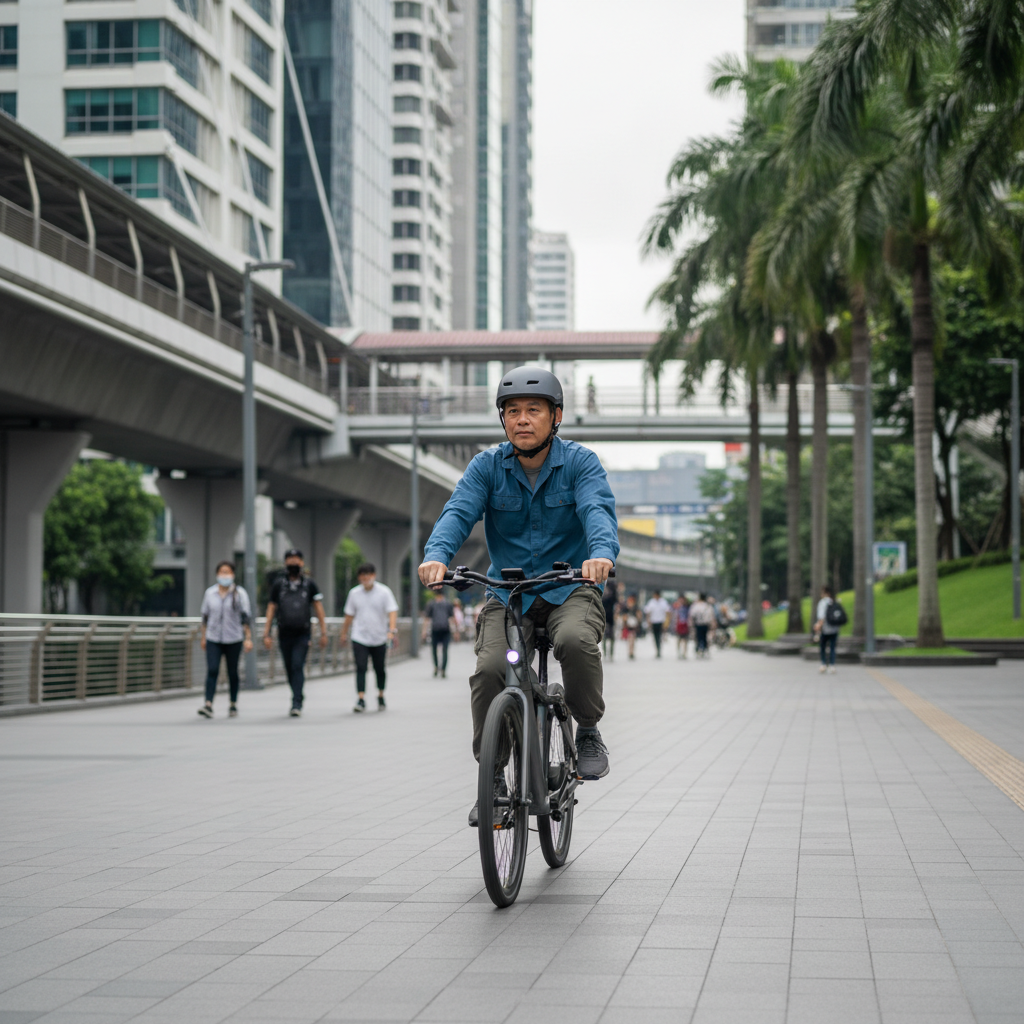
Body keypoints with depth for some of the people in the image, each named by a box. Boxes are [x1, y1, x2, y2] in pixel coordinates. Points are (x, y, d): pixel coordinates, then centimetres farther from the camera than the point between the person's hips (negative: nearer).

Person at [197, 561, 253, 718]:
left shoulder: (239, 594, -1)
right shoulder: (210, 593, 6)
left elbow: (246, 617, -2)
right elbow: (205, 616, 13)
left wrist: (248, 638, -7)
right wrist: (203, 636, 14)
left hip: (233, 639, -1)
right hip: (213, 639, 1)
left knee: (232, 672, 7)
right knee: (212, 670, -12)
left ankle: (233, 705, 19)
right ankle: (208, 705, -19)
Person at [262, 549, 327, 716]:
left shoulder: (309, 584, 4)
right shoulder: (278, 584, 7)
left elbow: (318, 607, 6)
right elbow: (271, 609, 9)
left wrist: (323, 632, 1)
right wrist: (266, 634, 3)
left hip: (302, 635, -2)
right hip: (284, 634, 2)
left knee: (298, 667, -14)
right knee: (289, 670, 8)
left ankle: (296, 703, -16)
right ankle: (298, 699, 25)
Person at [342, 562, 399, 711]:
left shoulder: (384, 592, -4)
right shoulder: (354, 593, 4)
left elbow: (392, 612, -11)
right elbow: (349, 615, 14)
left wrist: (392, 630, -25)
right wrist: (344, 633, 18)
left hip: (379, 638, 0)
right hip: (359, 638, 1)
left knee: (379, 669, 11)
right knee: (360, 668, -11)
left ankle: (381, 697, 30)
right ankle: (361, 700, -14)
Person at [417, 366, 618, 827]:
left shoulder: (580, 462, -5)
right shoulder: (487, 466, 0)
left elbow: (598, 510, -23)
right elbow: (459, 512, -15)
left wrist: (602, 553, -46)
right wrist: (437, 555, -37)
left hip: (570, 588, -2)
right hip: (508, 594, 2)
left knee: (575, 641, -34)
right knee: (489, 669, -22)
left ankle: (589, 731, -6)